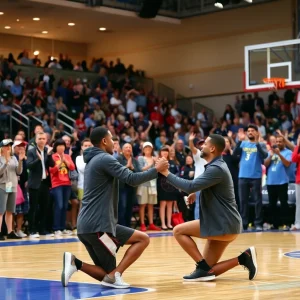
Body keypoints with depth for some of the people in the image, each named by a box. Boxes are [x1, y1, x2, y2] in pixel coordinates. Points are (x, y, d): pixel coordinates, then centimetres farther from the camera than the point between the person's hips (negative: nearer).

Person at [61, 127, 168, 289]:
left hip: (87, 225, 9)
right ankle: (114, 275, -12)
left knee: (106, 274, 12)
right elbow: (132, 179, -15)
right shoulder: (105, 159, -8)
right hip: (98, 225, -9)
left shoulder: (92, 161, 22)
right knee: (143, 239, -1)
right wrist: (156, 169, -3)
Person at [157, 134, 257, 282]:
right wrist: (197, 192, 20)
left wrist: (167, 173, -19)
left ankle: (203, 268, -9)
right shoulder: (217, 165, 16)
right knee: (208, 271, 8)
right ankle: (243, 258, 6)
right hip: (222, 224, 10)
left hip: (224, 225, -10)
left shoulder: (216, 168, -17)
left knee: (179, 231, -8)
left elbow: (191, 187, -27)